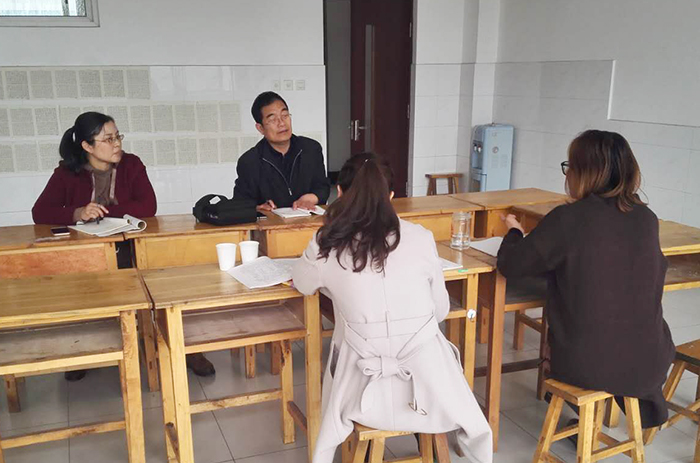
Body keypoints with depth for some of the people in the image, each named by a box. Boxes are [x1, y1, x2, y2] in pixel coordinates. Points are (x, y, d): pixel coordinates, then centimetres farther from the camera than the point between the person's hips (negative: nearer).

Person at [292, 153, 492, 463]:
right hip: (429, 391, 1)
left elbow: (303, 286, 17)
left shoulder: (327, 247, -6)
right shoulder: (420, 238, -4)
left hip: (366, 395, 0)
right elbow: (441, 310, 9)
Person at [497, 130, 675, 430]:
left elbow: (510, 265, -9)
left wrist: (514, 232, 13)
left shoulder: (568, 219, -17)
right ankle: (645, 410, 48)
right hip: (646, 363, 3)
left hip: (583, 365, -3)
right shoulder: (647, 219, -3)